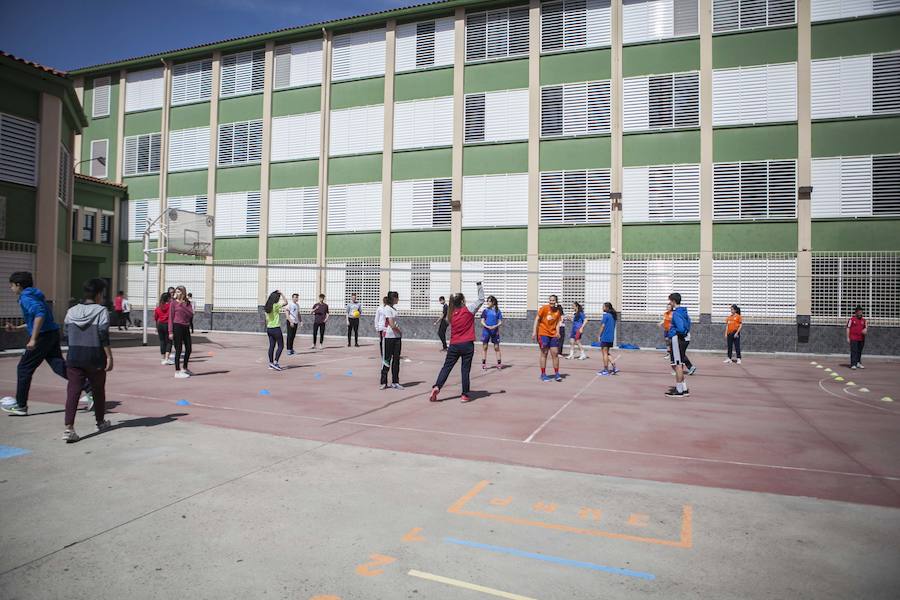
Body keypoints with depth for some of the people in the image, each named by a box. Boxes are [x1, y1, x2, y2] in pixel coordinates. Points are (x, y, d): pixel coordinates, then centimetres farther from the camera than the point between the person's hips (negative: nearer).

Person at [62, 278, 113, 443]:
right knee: (98, 390, 15)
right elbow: (103, 335, -14)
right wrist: (109, 356, -11)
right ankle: (100, 422, 31)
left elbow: (67, 334, 11)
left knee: (73, 391, -1)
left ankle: (69, 428, -13)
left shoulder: (72, 311, 8)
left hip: (73, 357, 3)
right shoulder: (101, 310, -8)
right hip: (95, 358, -3)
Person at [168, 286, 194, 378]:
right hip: (177, 326, -5)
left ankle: (185, 368, 30)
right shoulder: (173, 303, -2)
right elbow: (171, 317, -5)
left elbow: (191, 314, -6)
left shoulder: (187, 303, 10)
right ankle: (177, 372, 5)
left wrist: (182, 305, -13)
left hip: (186, 327, 5)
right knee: (178, 350, -2)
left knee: (188, 349, 12)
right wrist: (170, 332, -10)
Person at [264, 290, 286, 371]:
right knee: (281, 346, 1)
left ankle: (271, 363, 15)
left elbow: (267, 319, 14)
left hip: (269, 328, 8)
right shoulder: (276, 306, -15)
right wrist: (281, 294, -7)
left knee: (271, 346, 11)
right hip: (276, 329, -8)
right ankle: (275, 363, -7)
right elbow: (285, 302, -14)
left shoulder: (267, 307, 7)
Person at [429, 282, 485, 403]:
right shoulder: (469, 309, -5)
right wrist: (479, 286, 9)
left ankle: (436, 387, -5)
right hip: (467, 345, -3)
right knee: (465, 370, 3)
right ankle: (465, 395, 7)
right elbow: (481, 299, 2)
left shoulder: (451, 314, 6)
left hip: (454, 345, 3)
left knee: (446, 367, 9)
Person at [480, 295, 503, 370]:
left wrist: (496, 326, -16)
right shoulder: (485, 311, 3)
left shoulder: (497, 311, 3)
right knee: (484, 347, 3)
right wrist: (487, 326, -17)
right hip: (486, 331, 0)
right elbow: (482, 321, 0)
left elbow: (500, 322, 3)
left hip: (495, 331, 0)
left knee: (497, 347, 3)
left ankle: (499, 363, 9)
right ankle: (483, 363, 9)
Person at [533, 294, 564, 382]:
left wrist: (557, 332, -9)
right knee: (544, 353, 0)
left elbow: (557, 323, 8)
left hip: (553, 335, 4)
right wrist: (534, 332, -9)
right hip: (543, 333, -4)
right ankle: (543, 374, 9)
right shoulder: (544, 308, -6)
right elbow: (537, 319, -4)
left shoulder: (558, 311, 4)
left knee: (555, 354, 3)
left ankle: (556, 374, 13)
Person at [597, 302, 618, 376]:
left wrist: (600, 336, -3)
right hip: (611, 337, 8)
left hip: (605, 337, -8)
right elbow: (612, 327, 15)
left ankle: (605, 370, 4)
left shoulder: (606, 315, -12)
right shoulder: (613, 316, 12)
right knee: (606, 353, 16)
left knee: (604, 353, 0)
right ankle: (614, 367, 9)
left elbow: (603, 326, -11)